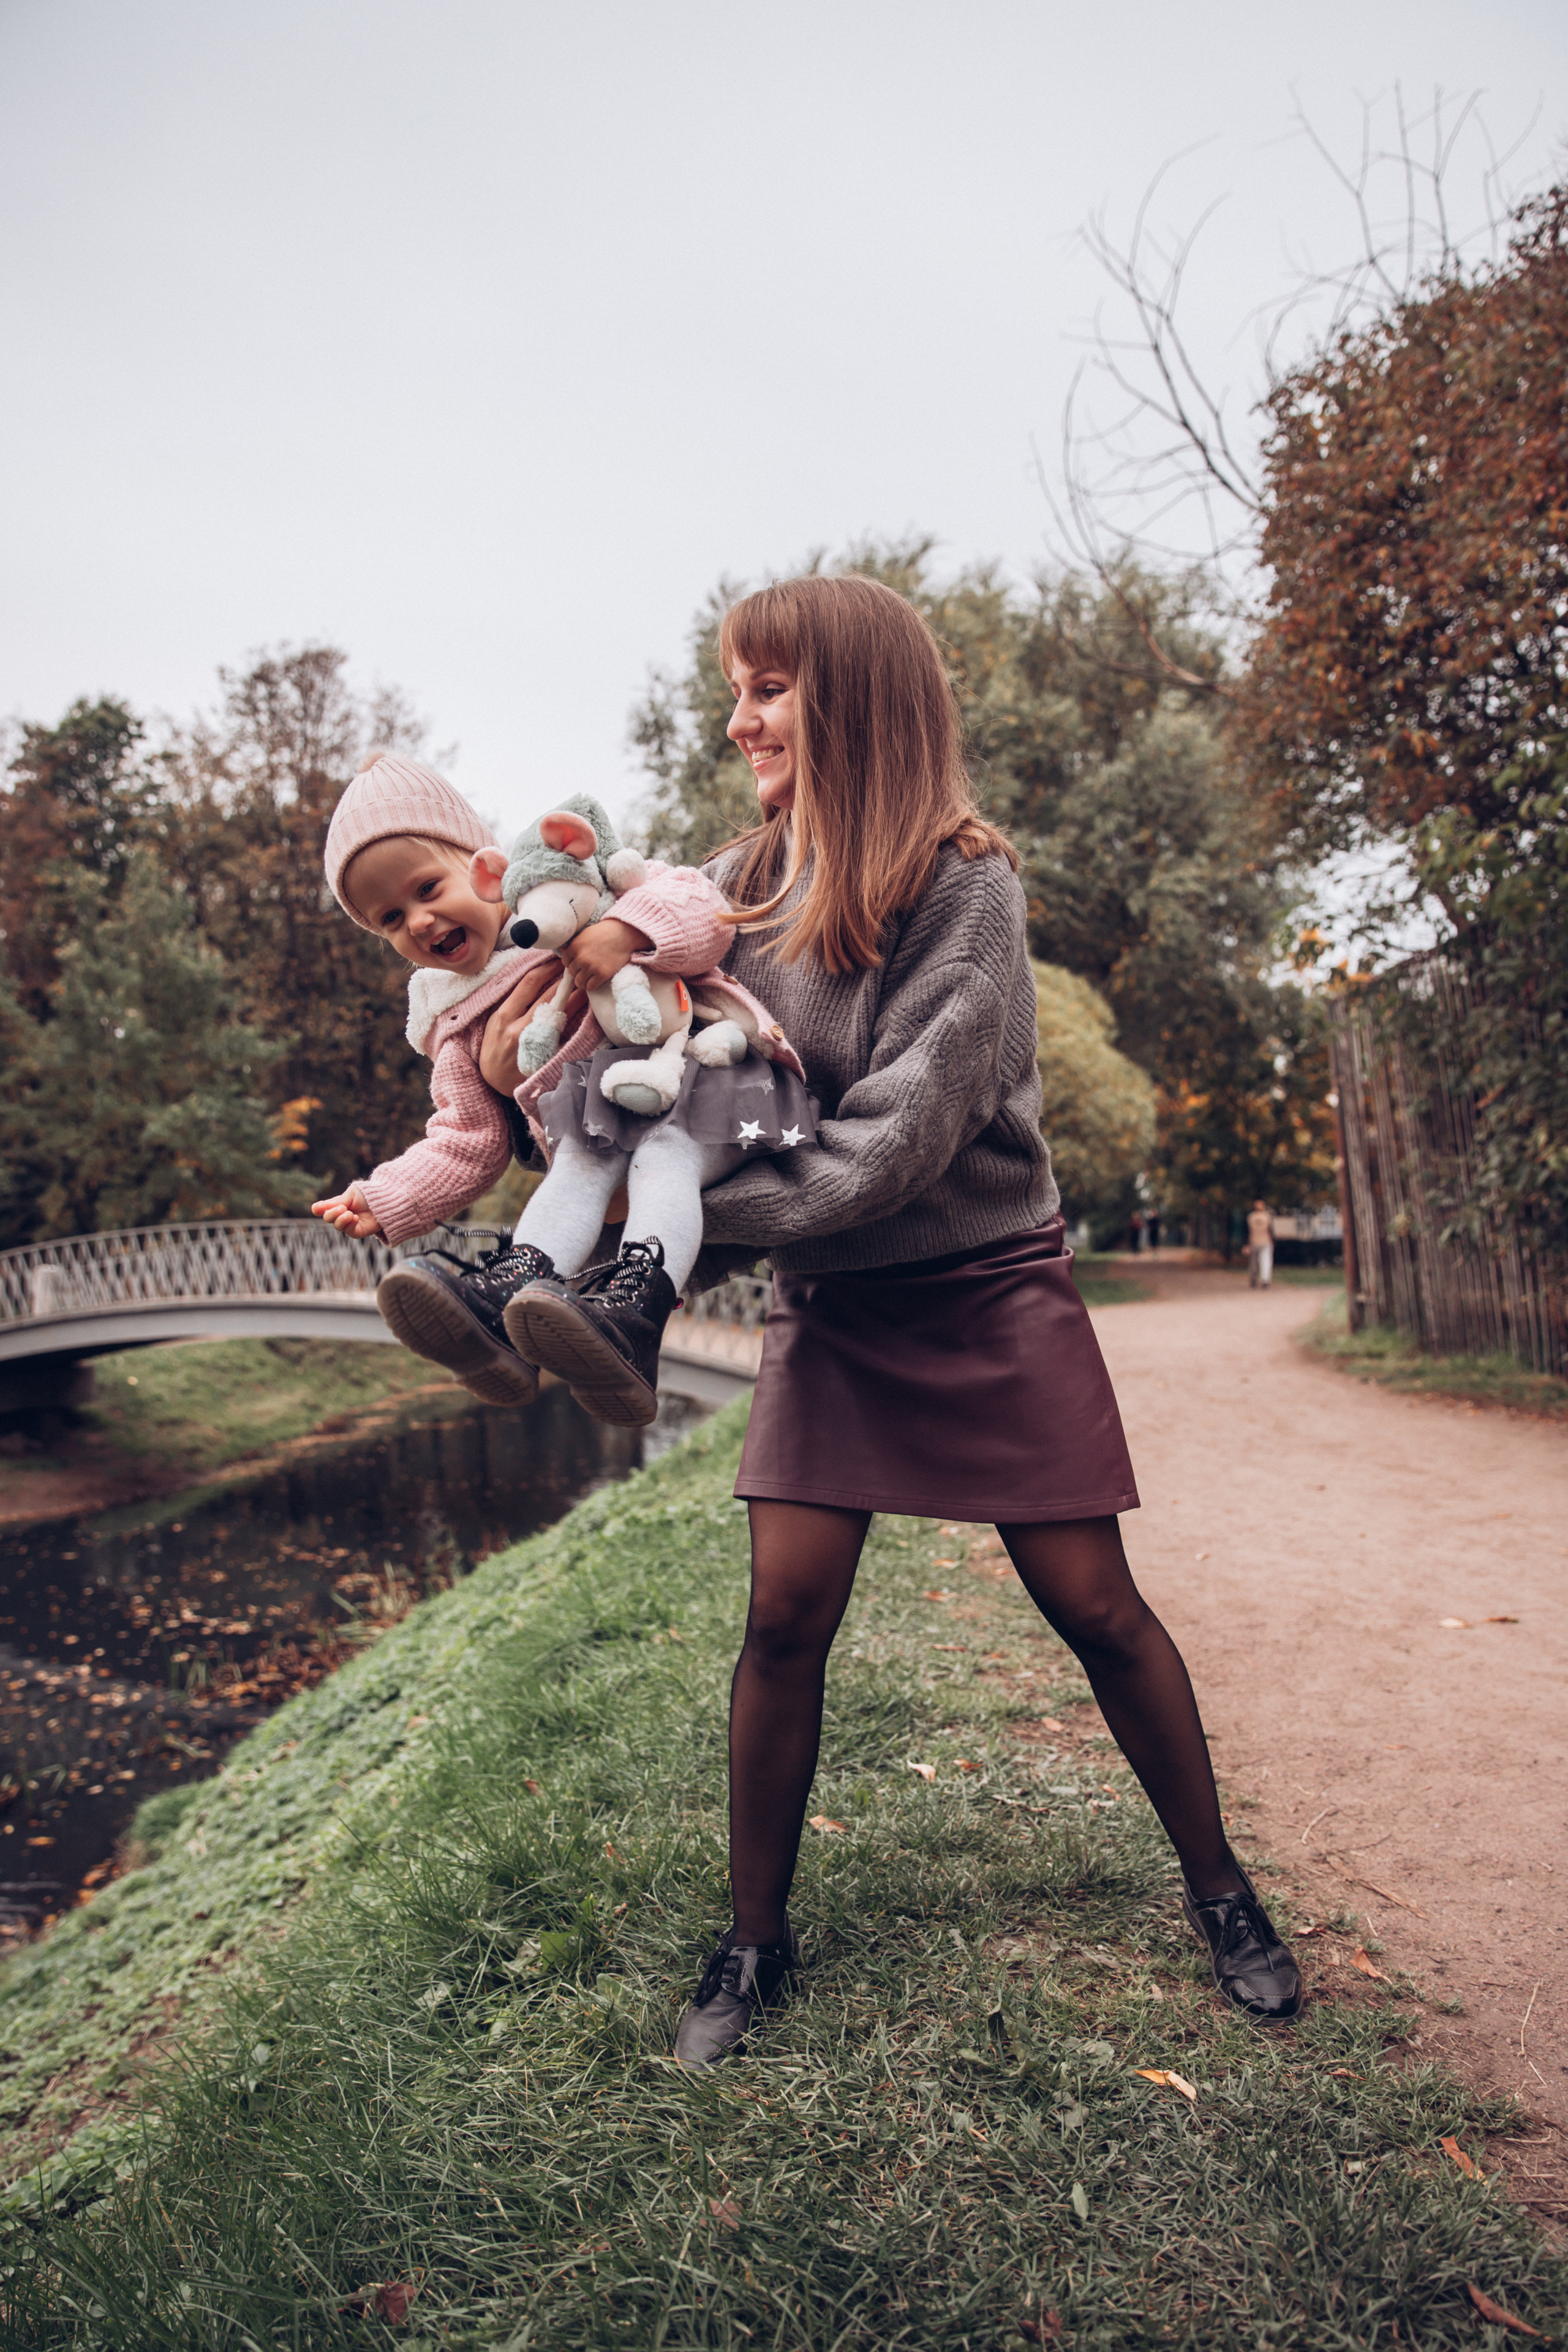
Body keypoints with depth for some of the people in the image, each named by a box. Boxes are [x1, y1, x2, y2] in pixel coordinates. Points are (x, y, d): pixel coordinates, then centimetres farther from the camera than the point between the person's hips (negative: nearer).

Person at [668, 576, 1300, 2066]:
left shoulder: (963, 887, -17)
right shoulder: (737, 887, 0)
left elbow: (900, 1133, -24)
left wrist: (698, 1222, -27)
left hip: (986, 1294, -4)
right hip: (828, 1310, 4)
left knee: (1094, 1607, 5)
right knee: (783, 1619, 1)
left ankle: (1218, 1891, 28)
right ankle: (754, 1941, 20)